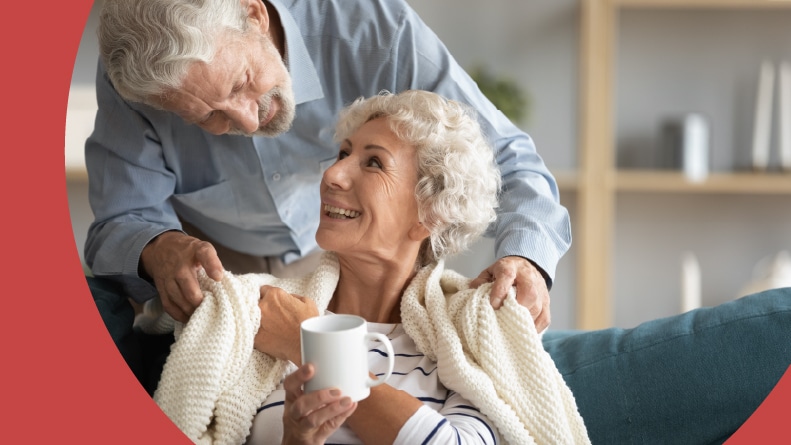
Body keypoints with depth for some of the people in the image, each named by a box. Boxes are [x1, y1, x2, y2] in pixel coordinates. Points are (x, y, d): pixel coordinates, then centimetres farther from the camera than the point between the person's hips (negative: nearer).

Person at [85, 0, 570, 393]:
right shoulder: (130, 76, -25)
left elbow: (503, 153, -23)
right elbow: (120, 221, -19)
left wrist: (524, 256, -44)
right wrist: (157, 250, -44)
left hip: (344, 254, 2)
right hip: (216, 268, -1)